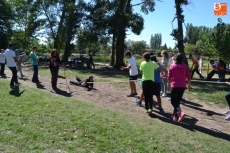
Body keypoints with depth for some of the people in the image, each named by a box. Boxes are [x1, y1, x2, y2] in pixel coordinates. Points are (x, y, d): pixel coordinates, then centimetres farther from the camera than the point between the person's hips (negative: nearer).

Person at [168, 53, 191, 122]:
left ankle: (180, 113, -21)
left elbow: (169, 77, -1)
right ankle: (175, 115, 24)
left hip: (175, 86, -3)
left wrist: (169, 84, 13)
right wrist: (189, 85, 15)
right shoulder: (185, 66, 0)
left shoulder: (172, 66, -6)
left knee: (173, 101, 3)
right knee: (178, 101, 16)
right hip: (182, 86, 4)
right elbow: (188, 77, 2)